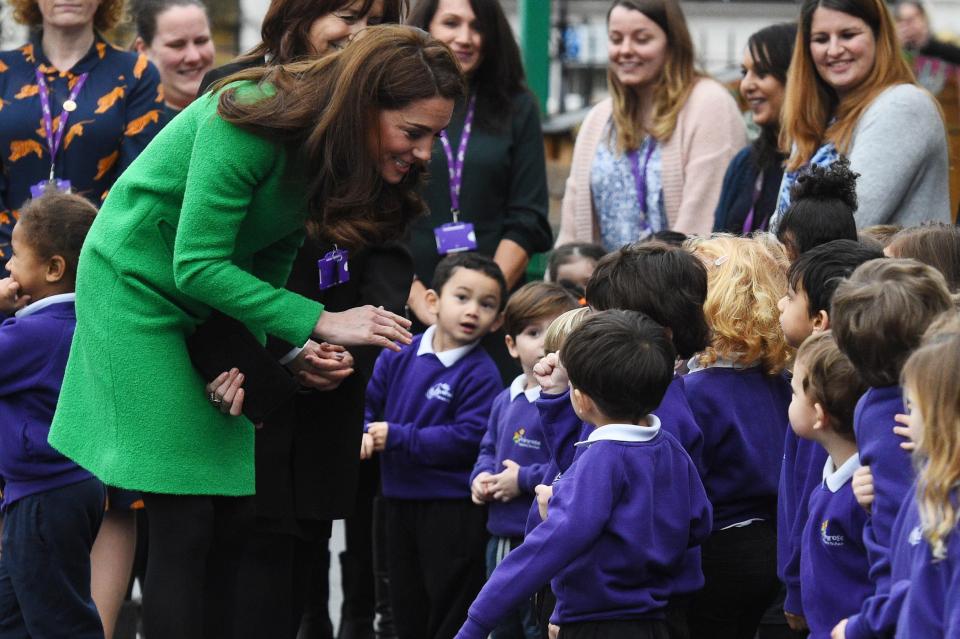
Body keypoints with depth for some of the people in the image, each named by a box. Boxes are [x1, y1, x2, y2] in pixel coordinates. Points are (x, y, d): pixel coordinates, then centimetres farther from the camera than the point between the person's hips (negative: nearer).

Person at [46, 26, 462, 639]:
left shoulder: (338, 146, -6)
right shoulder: (252, 120, -29)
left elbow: (272, 258, 0)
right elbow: (196, 267, -29)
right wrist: (320, 323, -33)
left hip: (213, 299, 7)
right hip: (139, 287, -7)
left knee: (234, 511, 1)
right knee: (184, 517, -13)